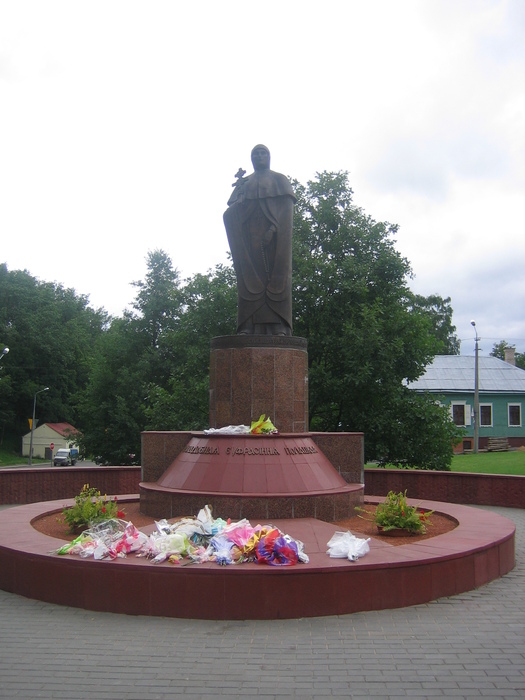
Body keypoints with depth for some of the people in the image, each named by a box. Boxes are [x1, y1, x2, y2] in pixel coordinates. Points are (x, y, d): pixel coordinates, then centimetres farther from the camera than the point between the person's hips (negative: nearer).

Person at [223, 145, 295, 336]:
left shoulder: (280, 180, 16)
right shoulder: (244, 183, 24)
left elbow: (287, 208, 0)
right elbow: (231, 211, 12)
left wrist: (273, 228, -17)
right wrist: (239, 185, -4)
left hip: (275, 236, -2)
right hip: (249, 237, 3)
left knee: (277, 278, -12)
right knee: (250, 280, -9)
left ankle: (279, 327, -20)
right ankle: (247, 327, -17)